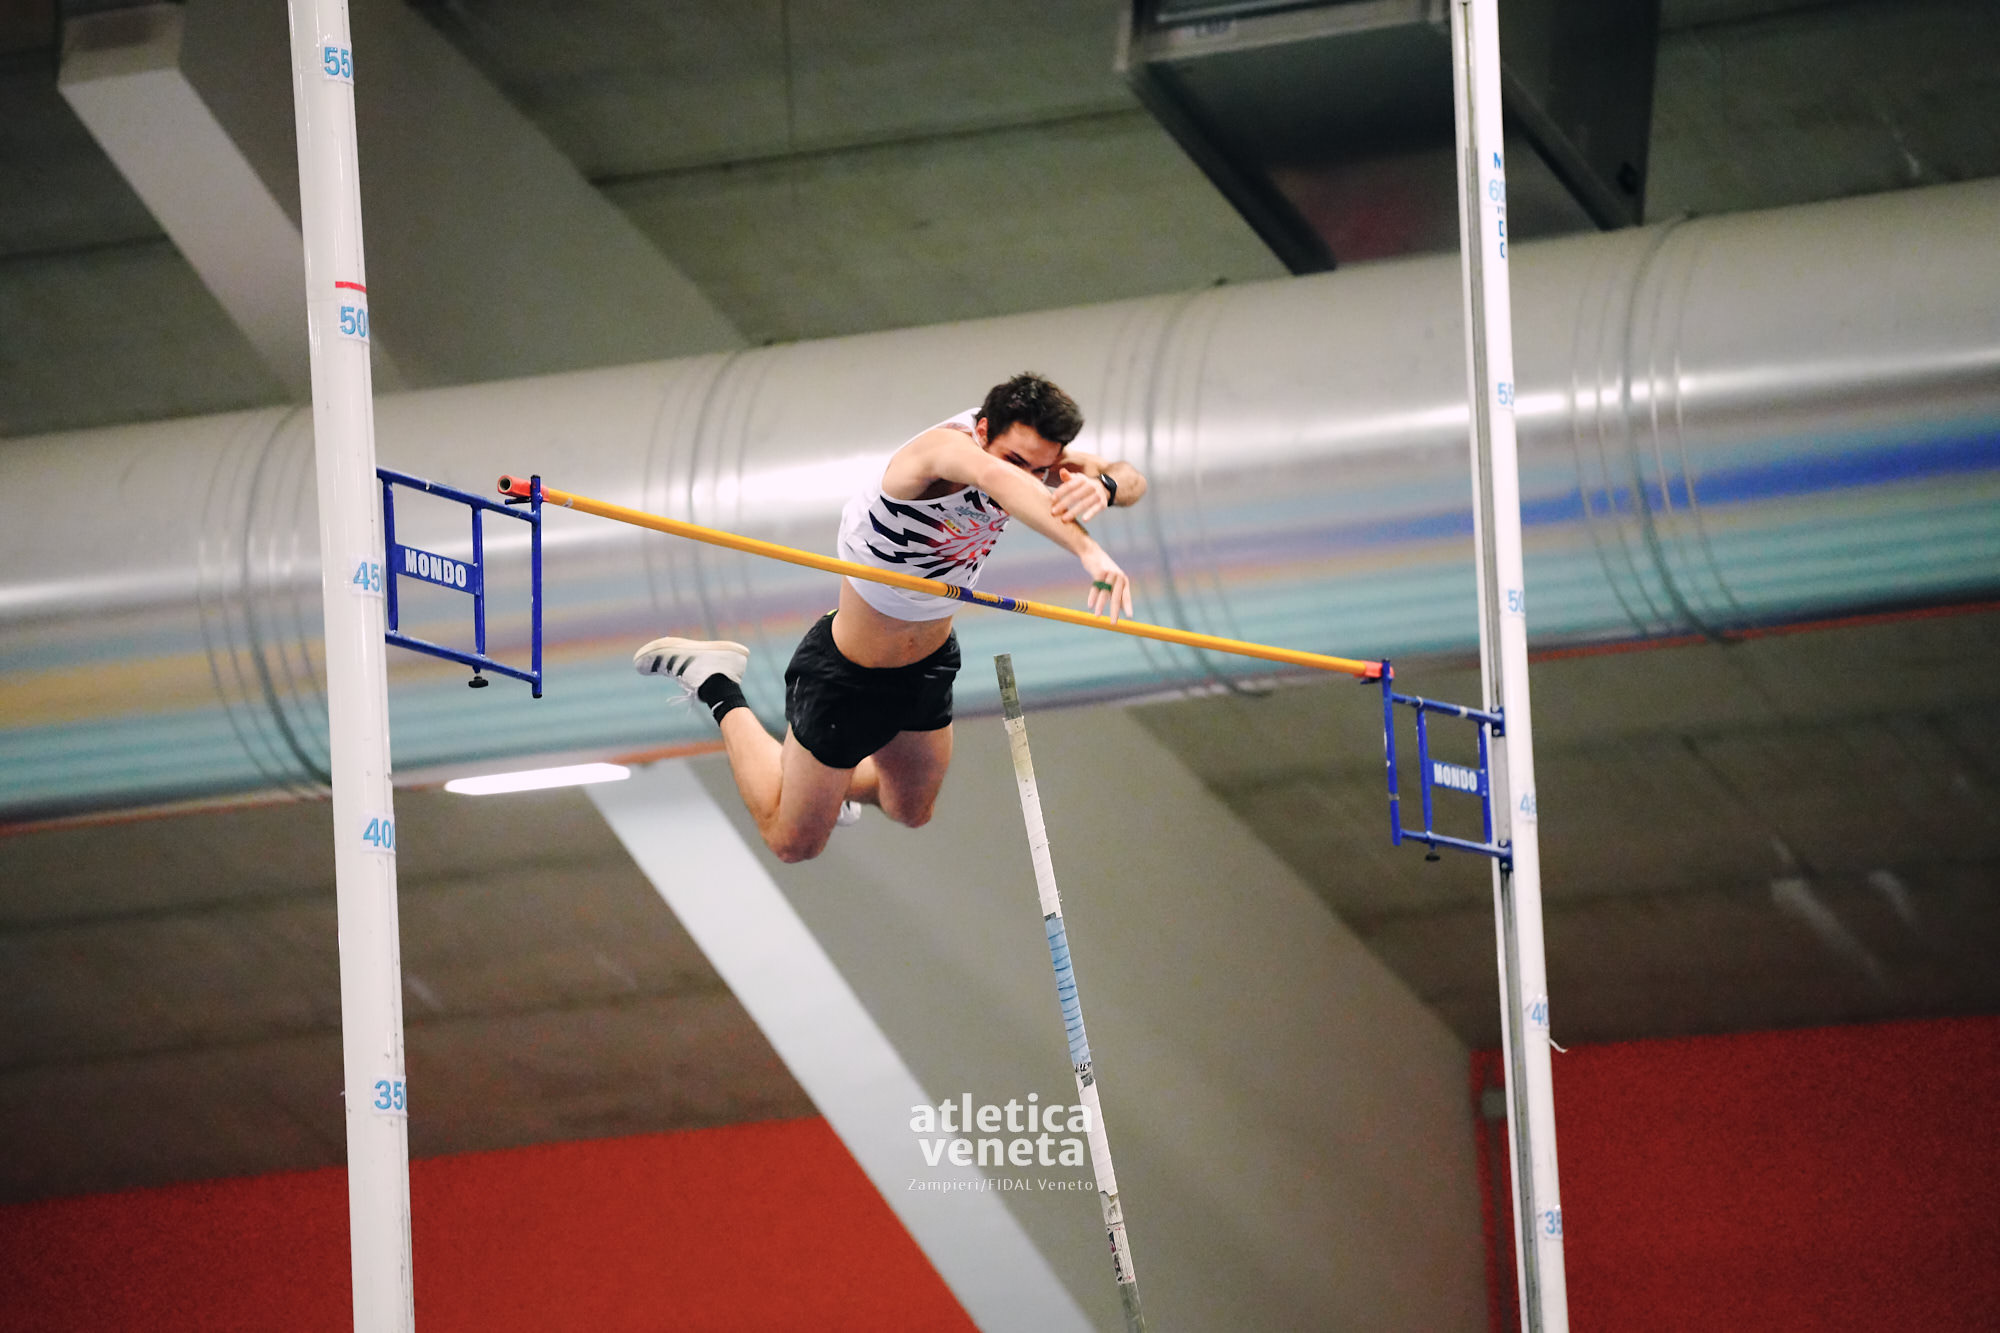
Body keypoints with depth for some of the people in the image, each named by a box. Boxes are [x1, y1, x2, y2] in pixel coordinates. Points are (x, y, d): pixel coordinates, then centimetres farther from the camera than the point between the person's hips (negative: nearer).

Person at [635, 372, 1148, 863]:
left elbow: (1131, 480, -16)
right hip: (848, 674, -7)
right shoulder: (943, 447, -39)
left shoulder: (1032, 454, -16)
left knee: (911, 812, 27)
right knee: (793, 842, 12)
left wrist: (1100, 485, -43)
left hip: (929, 664, 7)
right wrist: (1089, 551, -77)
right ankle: (718, 688, 27)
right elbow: (996, 477, -62)